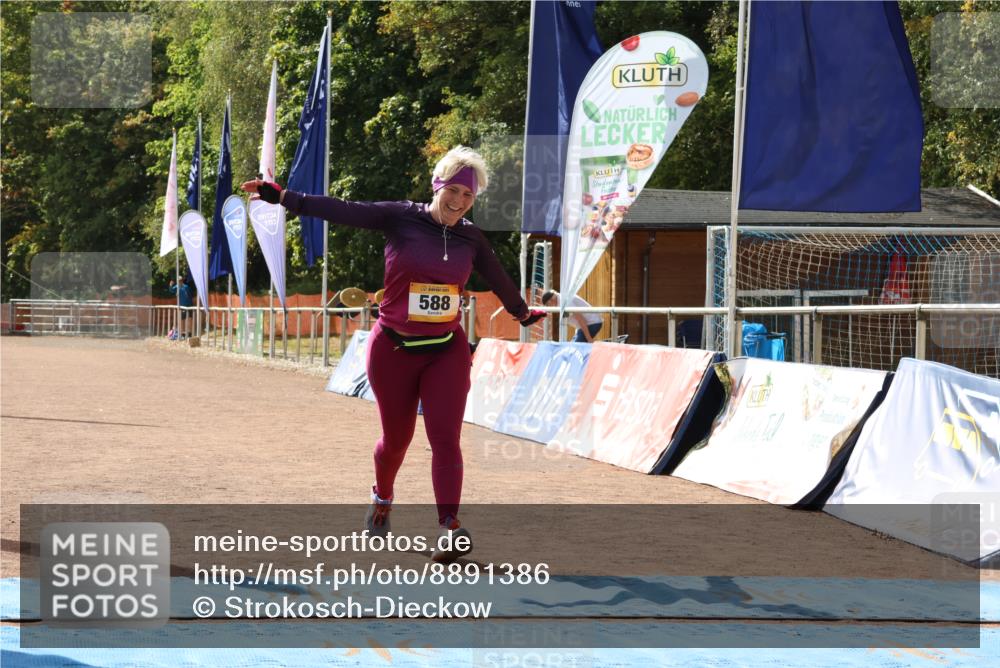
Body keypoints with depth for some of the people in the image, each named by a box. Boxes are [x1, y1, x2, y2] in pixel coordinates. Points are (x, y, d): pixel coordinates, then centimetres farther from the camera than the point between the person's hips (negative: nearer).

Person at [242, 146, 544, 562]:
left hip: (447, 352, 2)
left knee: (446, 438, -12)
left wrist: (523, 313, 36)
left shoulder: (471, 238, 4)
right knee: (396, 438, 11)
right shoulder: (400, 219, -8)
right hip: (394, 351, -2)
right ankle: (382, 497, 42)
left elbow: (498, 280, 21)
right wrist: (283, 197, -27)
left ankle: (450, 529, -19)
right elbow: (343, 212, -17)